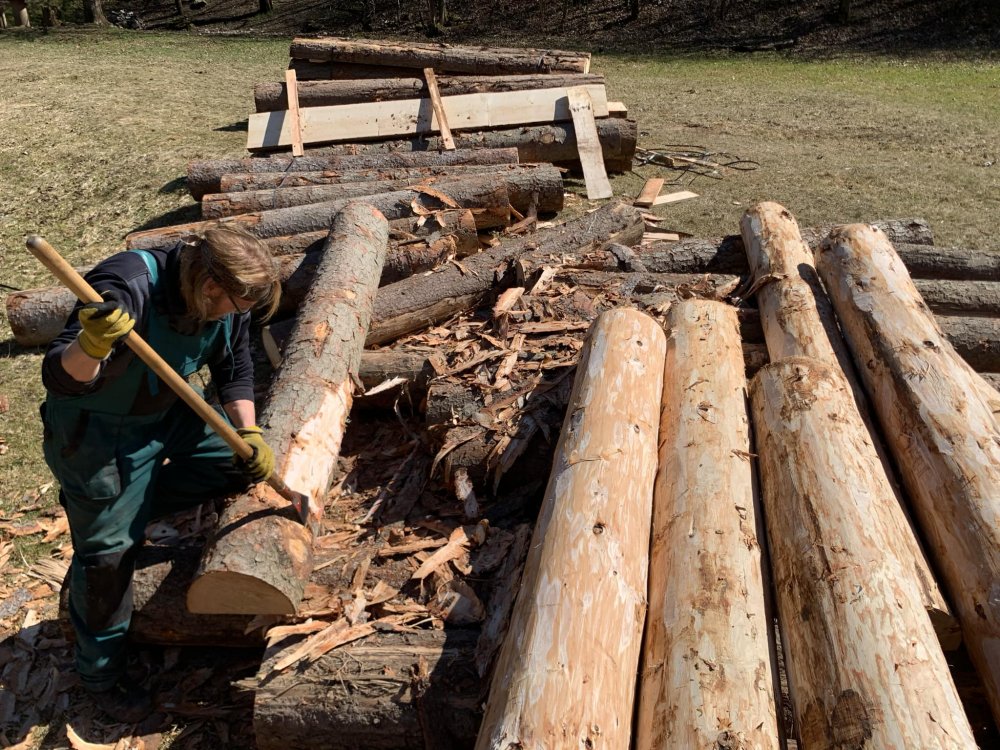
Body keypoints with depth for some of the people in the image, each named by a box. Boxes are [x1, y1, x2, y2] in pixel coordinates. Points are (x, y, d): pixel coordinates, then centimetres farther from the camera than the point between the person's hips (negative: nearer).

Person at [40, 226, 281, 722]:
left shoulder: (225, 298, -13)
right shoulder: (127, 289, -35)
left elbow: (235, 369, 2)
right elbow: (61, 379, -35)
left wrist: (250, 433, -8)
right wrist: (90, 347, -56)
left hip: (168, 416, 7)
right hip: (97, 435, -7)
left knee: (247, 462, 6)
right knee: (108, 551, 1)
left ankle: (133, 507, 18)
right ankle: (100, 673, 24)